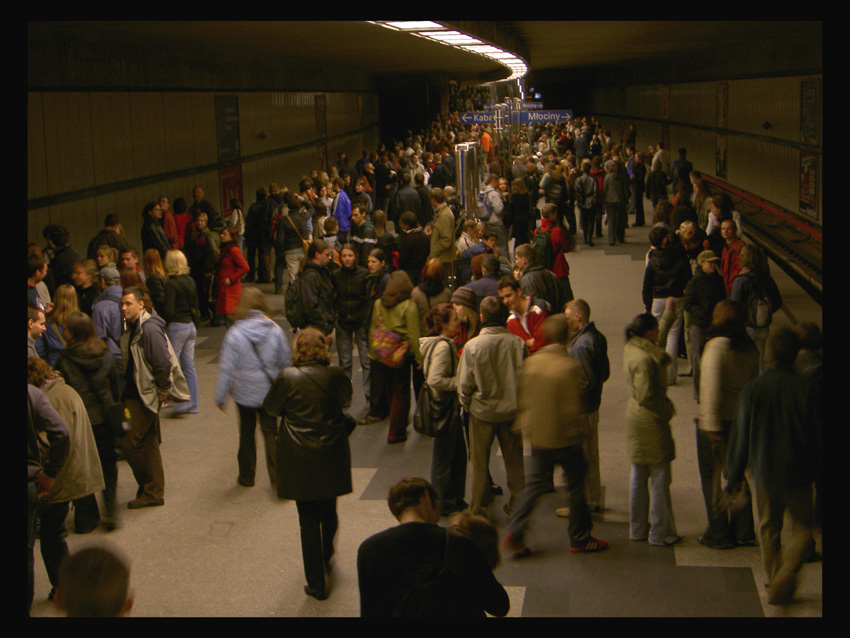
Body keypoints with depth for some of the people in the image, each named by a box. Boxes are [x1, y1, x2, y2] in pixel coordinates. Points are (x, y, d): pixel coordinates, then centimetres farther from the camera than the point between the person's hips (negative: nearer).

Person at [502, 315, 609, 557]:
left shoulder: (531, 362, -2)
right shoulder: (569, 366, -20)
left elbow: (523, 399, 5)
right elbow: (571, 409, -18)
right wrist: (576, 435, -3)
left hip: (536, 437, 5)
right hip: (563, 440, -5)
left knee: (535, 485, 14)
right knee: (576, 484, 11)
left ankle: (514, 533, 5)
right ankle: (580, 539, 22)